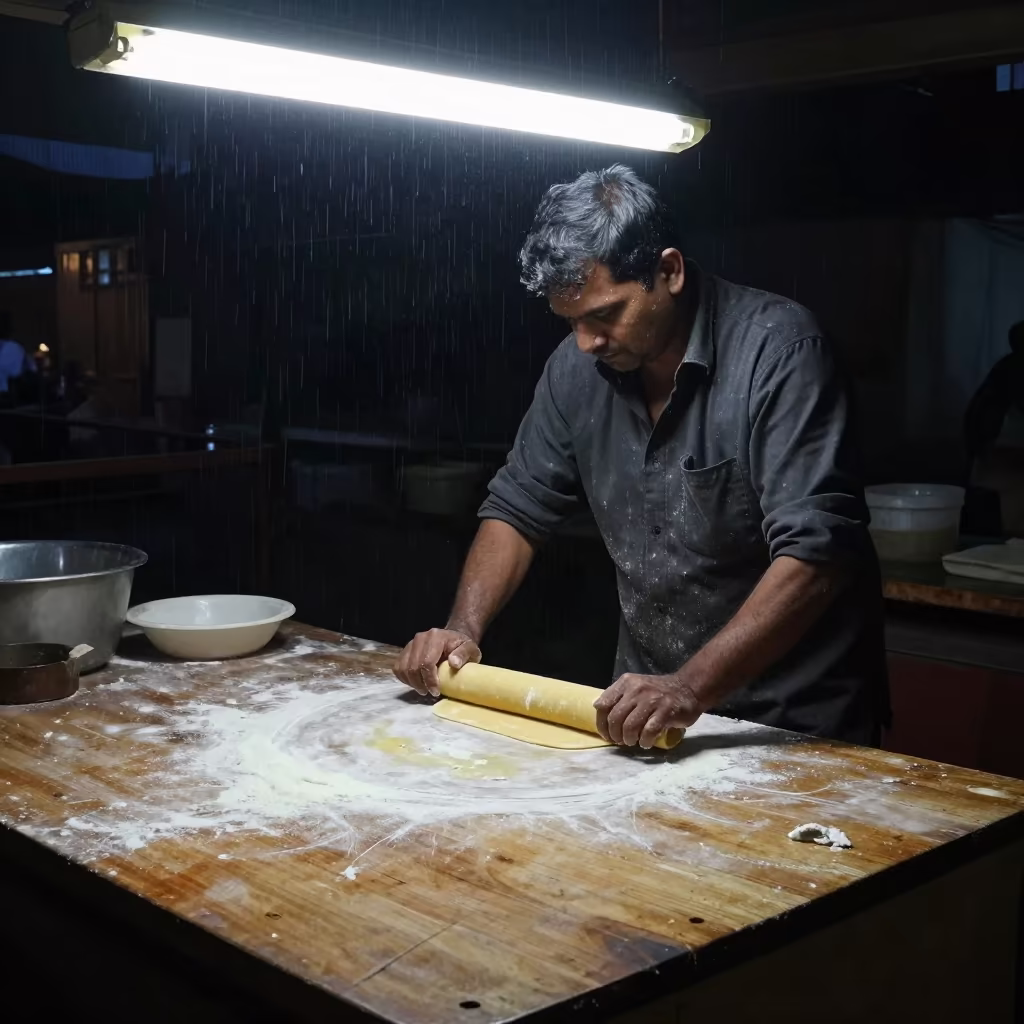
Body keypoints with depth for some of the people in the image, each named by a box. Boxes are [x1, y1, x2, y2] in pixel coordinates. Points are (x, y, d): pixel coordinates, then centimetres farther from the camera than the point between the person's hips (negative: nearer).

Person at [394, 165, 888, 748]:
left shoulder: (778, 349, -18)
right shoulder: (578, 365, 0)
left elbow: (816, 551, -24)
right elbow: (519, 507, 9)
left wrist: (691, 688, -32)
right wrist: (464, 628, -6)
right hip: (647, 702, 4)